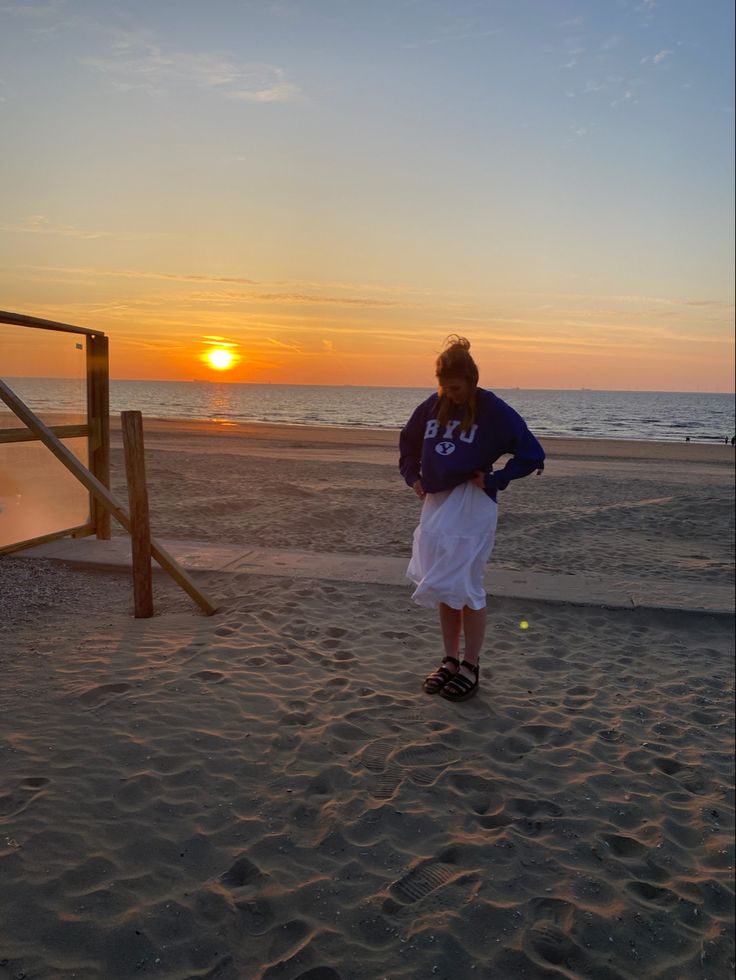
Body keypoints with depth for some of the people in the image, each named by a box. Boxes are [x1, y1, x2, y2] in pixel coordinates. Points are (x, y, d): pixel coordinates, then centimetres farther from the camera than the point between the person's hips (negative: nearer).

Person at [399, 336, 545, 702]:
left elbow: (532, 454, -10)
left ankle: (470, 667, 13)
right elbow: (408, 441, 23)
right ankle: (450, 661, 24)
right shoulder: (432, 406, 6)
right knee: (444, 589, 12)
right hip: (436, 504, 6)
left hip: (472, 507, -5)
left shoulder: (493, 410, -9)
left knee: (465, 588, -2)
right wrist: (412, 476, 10)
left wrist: (494, 481, -12)